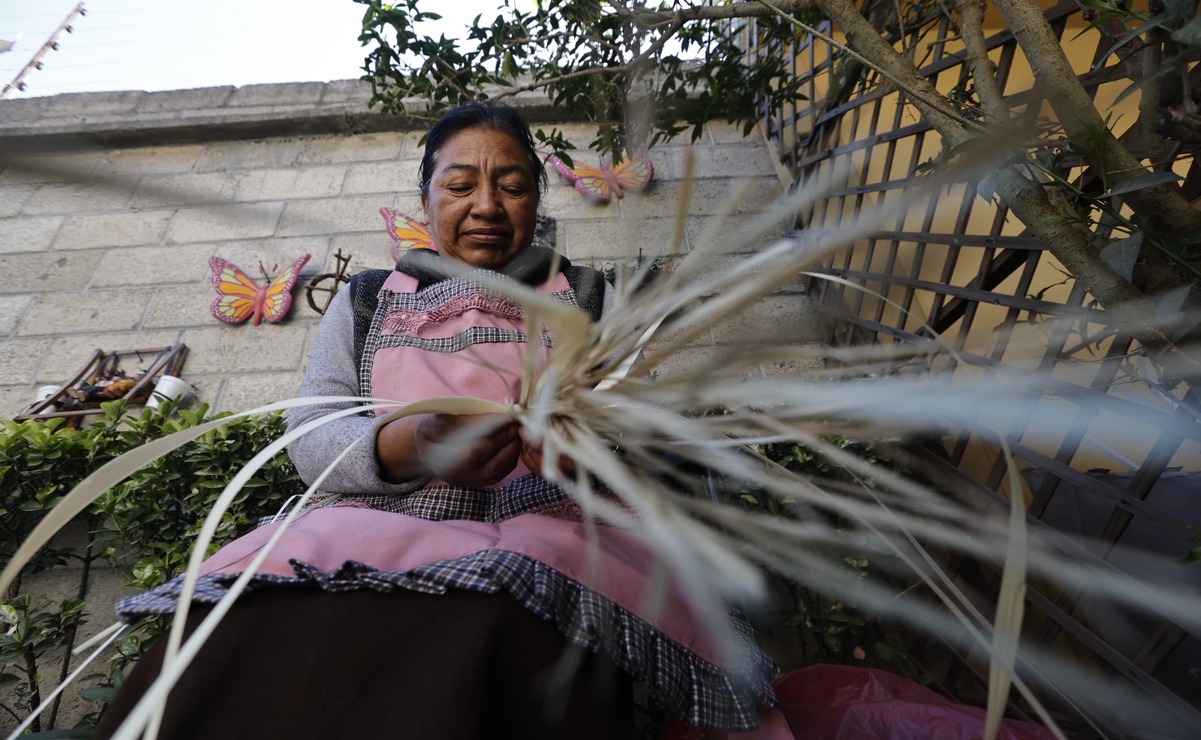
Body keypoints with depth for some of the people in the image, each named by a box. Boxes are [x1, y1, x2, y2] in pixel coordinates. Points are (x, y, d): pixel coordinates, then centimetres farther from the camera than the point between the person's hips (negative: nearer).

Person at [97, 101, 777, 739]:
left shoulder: (591, 299, 15)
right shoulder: (365, 301, 17)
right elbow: (310, 439, 7)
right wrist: (410, 444, -17)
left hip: (543, 528, -1)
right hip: (375, 529, 3)